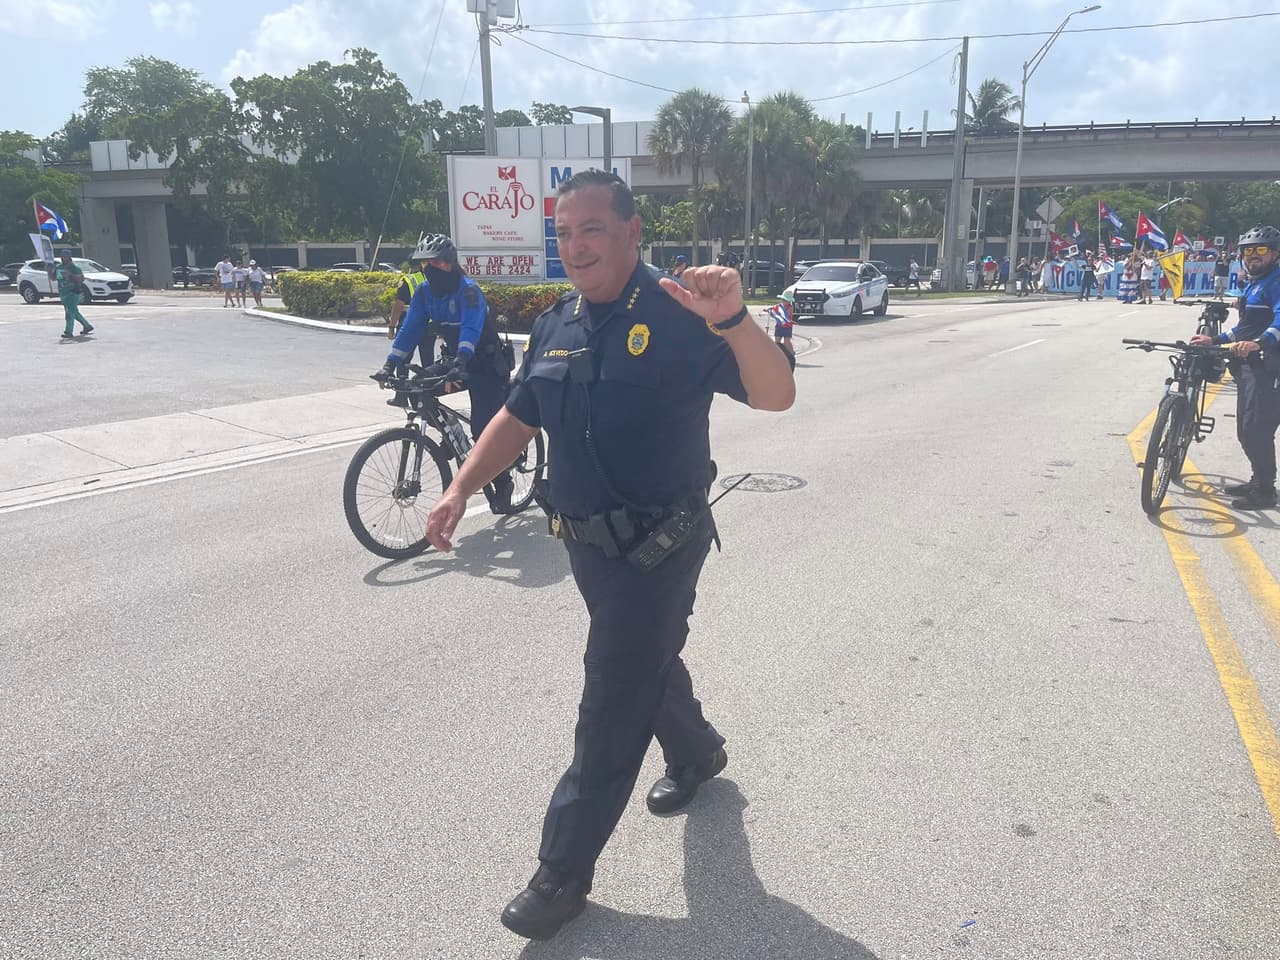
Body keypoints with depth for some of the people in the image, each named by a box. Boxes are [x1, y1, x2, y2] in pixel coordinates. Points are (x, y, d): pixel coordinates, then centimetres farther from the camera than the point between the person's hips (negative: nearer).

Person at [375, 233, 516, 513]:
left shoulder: (468, 289, -23)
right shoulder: (424, 291, -3)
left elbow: (471, 328, -37)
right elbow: (410, 328, -6)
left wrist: (459, 362, -52)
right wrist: (390, 364, -17)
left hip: (487, 365, -7)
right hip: (458, 360, 7)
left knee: (484, 427, -13)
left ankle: (502, 484, 4)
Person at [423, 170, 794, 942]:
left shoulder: (678, 316, -16)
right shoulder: (556, 326, 5)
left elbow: (776, 395, -25)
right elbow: (519, 417, 14)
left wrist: (733, 320, -43)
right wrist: (460, 490, 4)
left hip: (658, 549, -7)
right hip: (589, 543, 7)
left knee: (611, 710, 2)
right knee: (646, 661, 26)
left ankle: (565, 873, 17)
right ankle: (697, 752, 54)